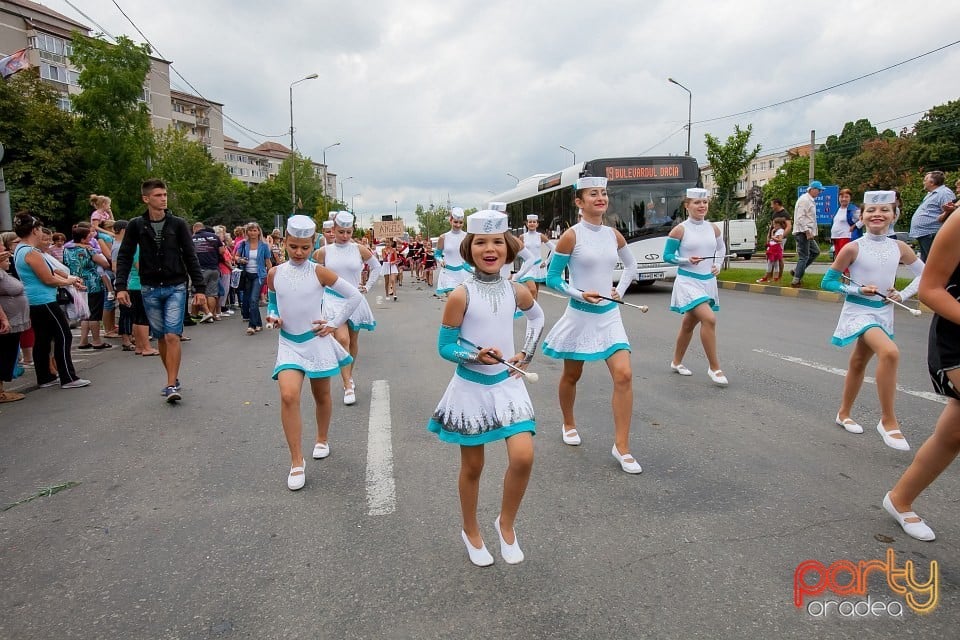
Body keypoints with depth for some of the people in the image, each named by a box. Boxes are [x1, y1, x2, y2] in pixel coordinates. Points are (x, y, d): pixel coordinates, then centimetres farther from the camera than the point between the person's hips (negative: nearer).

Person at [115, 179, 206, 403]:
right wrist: (121, 286, -7)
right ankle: (174, 379, 23)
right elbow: (124, 257, 4)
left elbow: (190, 257, 0)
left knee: (172, 336, -10)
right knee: (161, 337, 9)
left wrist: (199, 288, -3)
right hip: (150, 289, 2)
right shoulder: (136, 225, 2)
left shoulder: (178, 224, -1)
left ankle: (172, 385, -6)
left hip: (175, 287, -2)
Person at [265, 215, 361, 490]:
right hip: (289, 343, 1)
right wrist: (273, 317, -6)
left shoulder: (319, 272, -8)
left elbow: (354, 296, -4)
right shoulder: (274, 273, -1)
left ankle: (322, 440, 42)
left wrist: (334, 324, -5)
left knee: (322, 395, 14)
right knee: (288, 396, -19)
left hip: (317, 342, -1)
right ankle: (297, 461, -8)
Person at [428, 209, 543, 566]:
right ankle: (471, 533, 36)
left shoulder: (517, 292, -3)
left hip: (507, 384, 3)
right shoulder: (460, 296, -15)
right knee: (472, 467, 11)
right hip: (471, 387, -2)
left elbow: (537, 318, 19)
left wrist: (526, 354, 8)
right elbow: (445, 348, -10)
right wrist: (476, 355, -27)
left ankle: (506, 524, 17)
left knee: (523, 457, -12)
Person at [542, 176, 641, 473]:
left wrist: (620, 290, 6)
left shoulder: (614, 235, 3)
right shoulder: (571, 236, -11)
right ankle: (569, 425, 40)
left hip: (609, 315, 4)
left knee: (624, 375, -9)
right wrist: (580, 294, -17)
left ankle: (621, 446, 2)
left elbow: (631, 266, 20)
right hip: (580, 315, -3)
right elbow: (552, 277, -7)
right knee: (571, 376, 13)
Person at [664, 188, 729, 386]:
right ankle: (714, 367, -8)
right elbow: (667, 255, -4)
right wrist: (687, 260, -18)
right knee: (709, 319, -22)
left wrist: (718, 265, 5)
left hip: (708, 281, 6)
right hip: (688, 281, -6)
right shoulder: (679, 230, -9)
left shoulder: (713, 228, 6)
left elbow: (721, 249, 22)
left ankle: (676, 362, 34)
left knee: (689, 323, 17)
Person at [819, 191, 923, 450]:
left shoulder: (899, 248, 1)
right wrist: (858, 290, -16)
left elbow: (923, 274, 15)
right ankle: (888, 420, -15)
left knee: (859, 362, 17)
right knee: (890, 352, -28)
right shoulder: (853, 248, -11)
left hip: (883, 312, 5)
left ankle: (844, 414, 35)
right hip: (858, 310, -5)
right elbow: (827, 282, -5)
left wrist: (903, 295, 1)